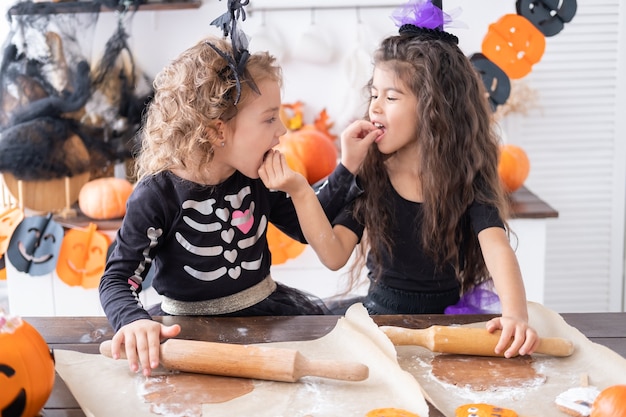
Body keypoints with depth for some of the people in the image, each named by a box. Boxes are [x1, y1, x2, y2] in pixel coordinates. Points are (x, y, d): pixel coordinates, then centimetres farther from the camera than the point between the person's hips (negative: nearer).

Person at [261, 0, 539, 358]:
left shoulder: (469, 178, -10)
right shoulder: (369, 176, -4)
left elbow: (497, 247, -25)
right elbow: (335, 255, -12)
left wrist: (516, 315, -44)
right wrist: (300, 193, -26)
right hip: (382, 316, 2)